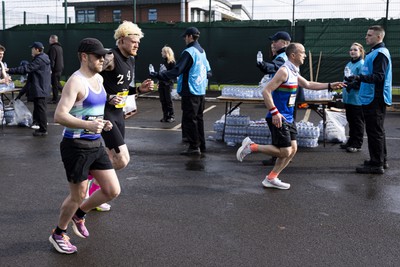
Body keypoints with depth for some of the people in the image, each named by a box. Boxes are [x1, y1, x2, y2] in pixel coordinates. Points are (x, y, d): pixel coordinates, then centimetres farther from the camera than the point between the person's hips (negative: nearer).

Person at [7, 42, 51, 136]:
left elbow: (26, 69, -22)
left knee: (41, 109, -6)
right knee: (40, 109, 16)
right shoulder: (43, 58, 15)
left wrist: (10, 70, -20)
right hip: (42, 87, 11)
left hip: (39, 89, -11)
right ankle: (42, 127, 24)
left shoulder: (39, 60, -18)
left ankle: (43, 130, -1)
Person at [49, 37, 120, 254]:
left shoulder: (99, 79, 9)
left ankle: (79, 215, 33)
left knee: (113, 191, 6)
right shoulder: (76, 82, -17)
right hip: (76, 145, -8)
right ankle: (58, 234, 32)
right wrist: (88, 125, -38)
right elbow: (59, 116, -27)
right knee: (77, 195, 6)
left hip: (95, 144, 8)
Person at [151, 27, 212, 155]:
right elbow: (208, 71, 19)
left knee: (189, 119, -2)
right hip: (201, 91, 9)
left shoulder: (189, 52, -15)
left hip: (190, 92, -9)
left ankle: (194, 147, 1)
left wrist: (159, 76, -23)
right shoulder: (202, 51, 12)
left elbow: (177, 70, -23)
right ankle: (201, 145, 22)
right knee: (198, 118, 15)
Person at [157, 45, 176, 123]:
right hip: (162, 83, 7)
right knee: (163, 100, 8)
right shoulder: (163, 62, 13)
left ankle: (171, 116, 7)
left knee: (168, 100, -2)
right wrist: (159, 81, 15)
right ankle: (165, 116, 17)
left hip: (168, 84, -7)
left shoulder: (172, 63, -10)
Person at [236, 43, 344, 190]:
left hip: (288, 118, 10)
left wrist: (330, 85, 23)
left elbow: (308, 84, 27)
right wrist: (274, 112, -27)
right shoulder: (284, 71, -17)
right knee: (284, 152, -7)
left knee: (292, 149, 10)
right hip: (278, 118, -10)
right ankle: (251, 146, 3)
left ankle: (271, 179, 18)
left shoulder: (294, 72, 12)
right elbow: (266, 91, -22)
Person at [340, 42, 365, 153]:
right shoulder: (349, 64, 13)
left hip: (357, 99, -8)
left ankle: (357, 145, 8)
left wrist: (352, 85, -27)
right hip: (348, 98, 8)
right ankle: (351, 141, 29)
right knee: (350, 121, 18)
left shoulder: (361, 64, -12)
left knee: (357, 123, 1)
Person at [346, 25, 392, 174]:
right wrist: (358, 81, 25)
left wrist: (360, 77, -35)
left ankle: (376, 164, -1)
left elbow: (379, 77, -25)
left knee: (375, 132, -6)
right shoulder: (375, 52, 17)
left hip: (375, 99, -11)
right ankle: (381, 161, 27)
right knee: (377, 131, 17)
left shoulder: (380, 54, -15)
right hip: (372, 99, 11)